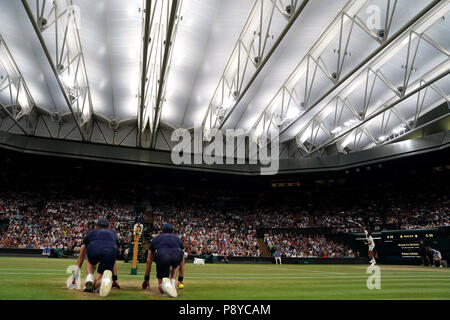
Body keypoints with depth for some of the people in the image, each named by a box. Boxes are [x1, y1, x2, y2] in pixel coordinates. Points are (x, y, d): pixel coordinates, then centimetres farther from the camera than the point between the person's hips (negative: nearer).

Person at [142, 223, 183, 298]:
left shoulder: (156, 238, 37)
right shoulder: (177, 238, 38)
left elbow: (148, 261, 39)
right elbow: (181, 261, 44)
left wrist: (146, 279, 49)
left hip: (161, 256, -1)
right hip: (177, 256, 1)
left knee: (161, 288, 18)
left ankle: (165, 282, -17)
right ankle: (172, 282, 18)